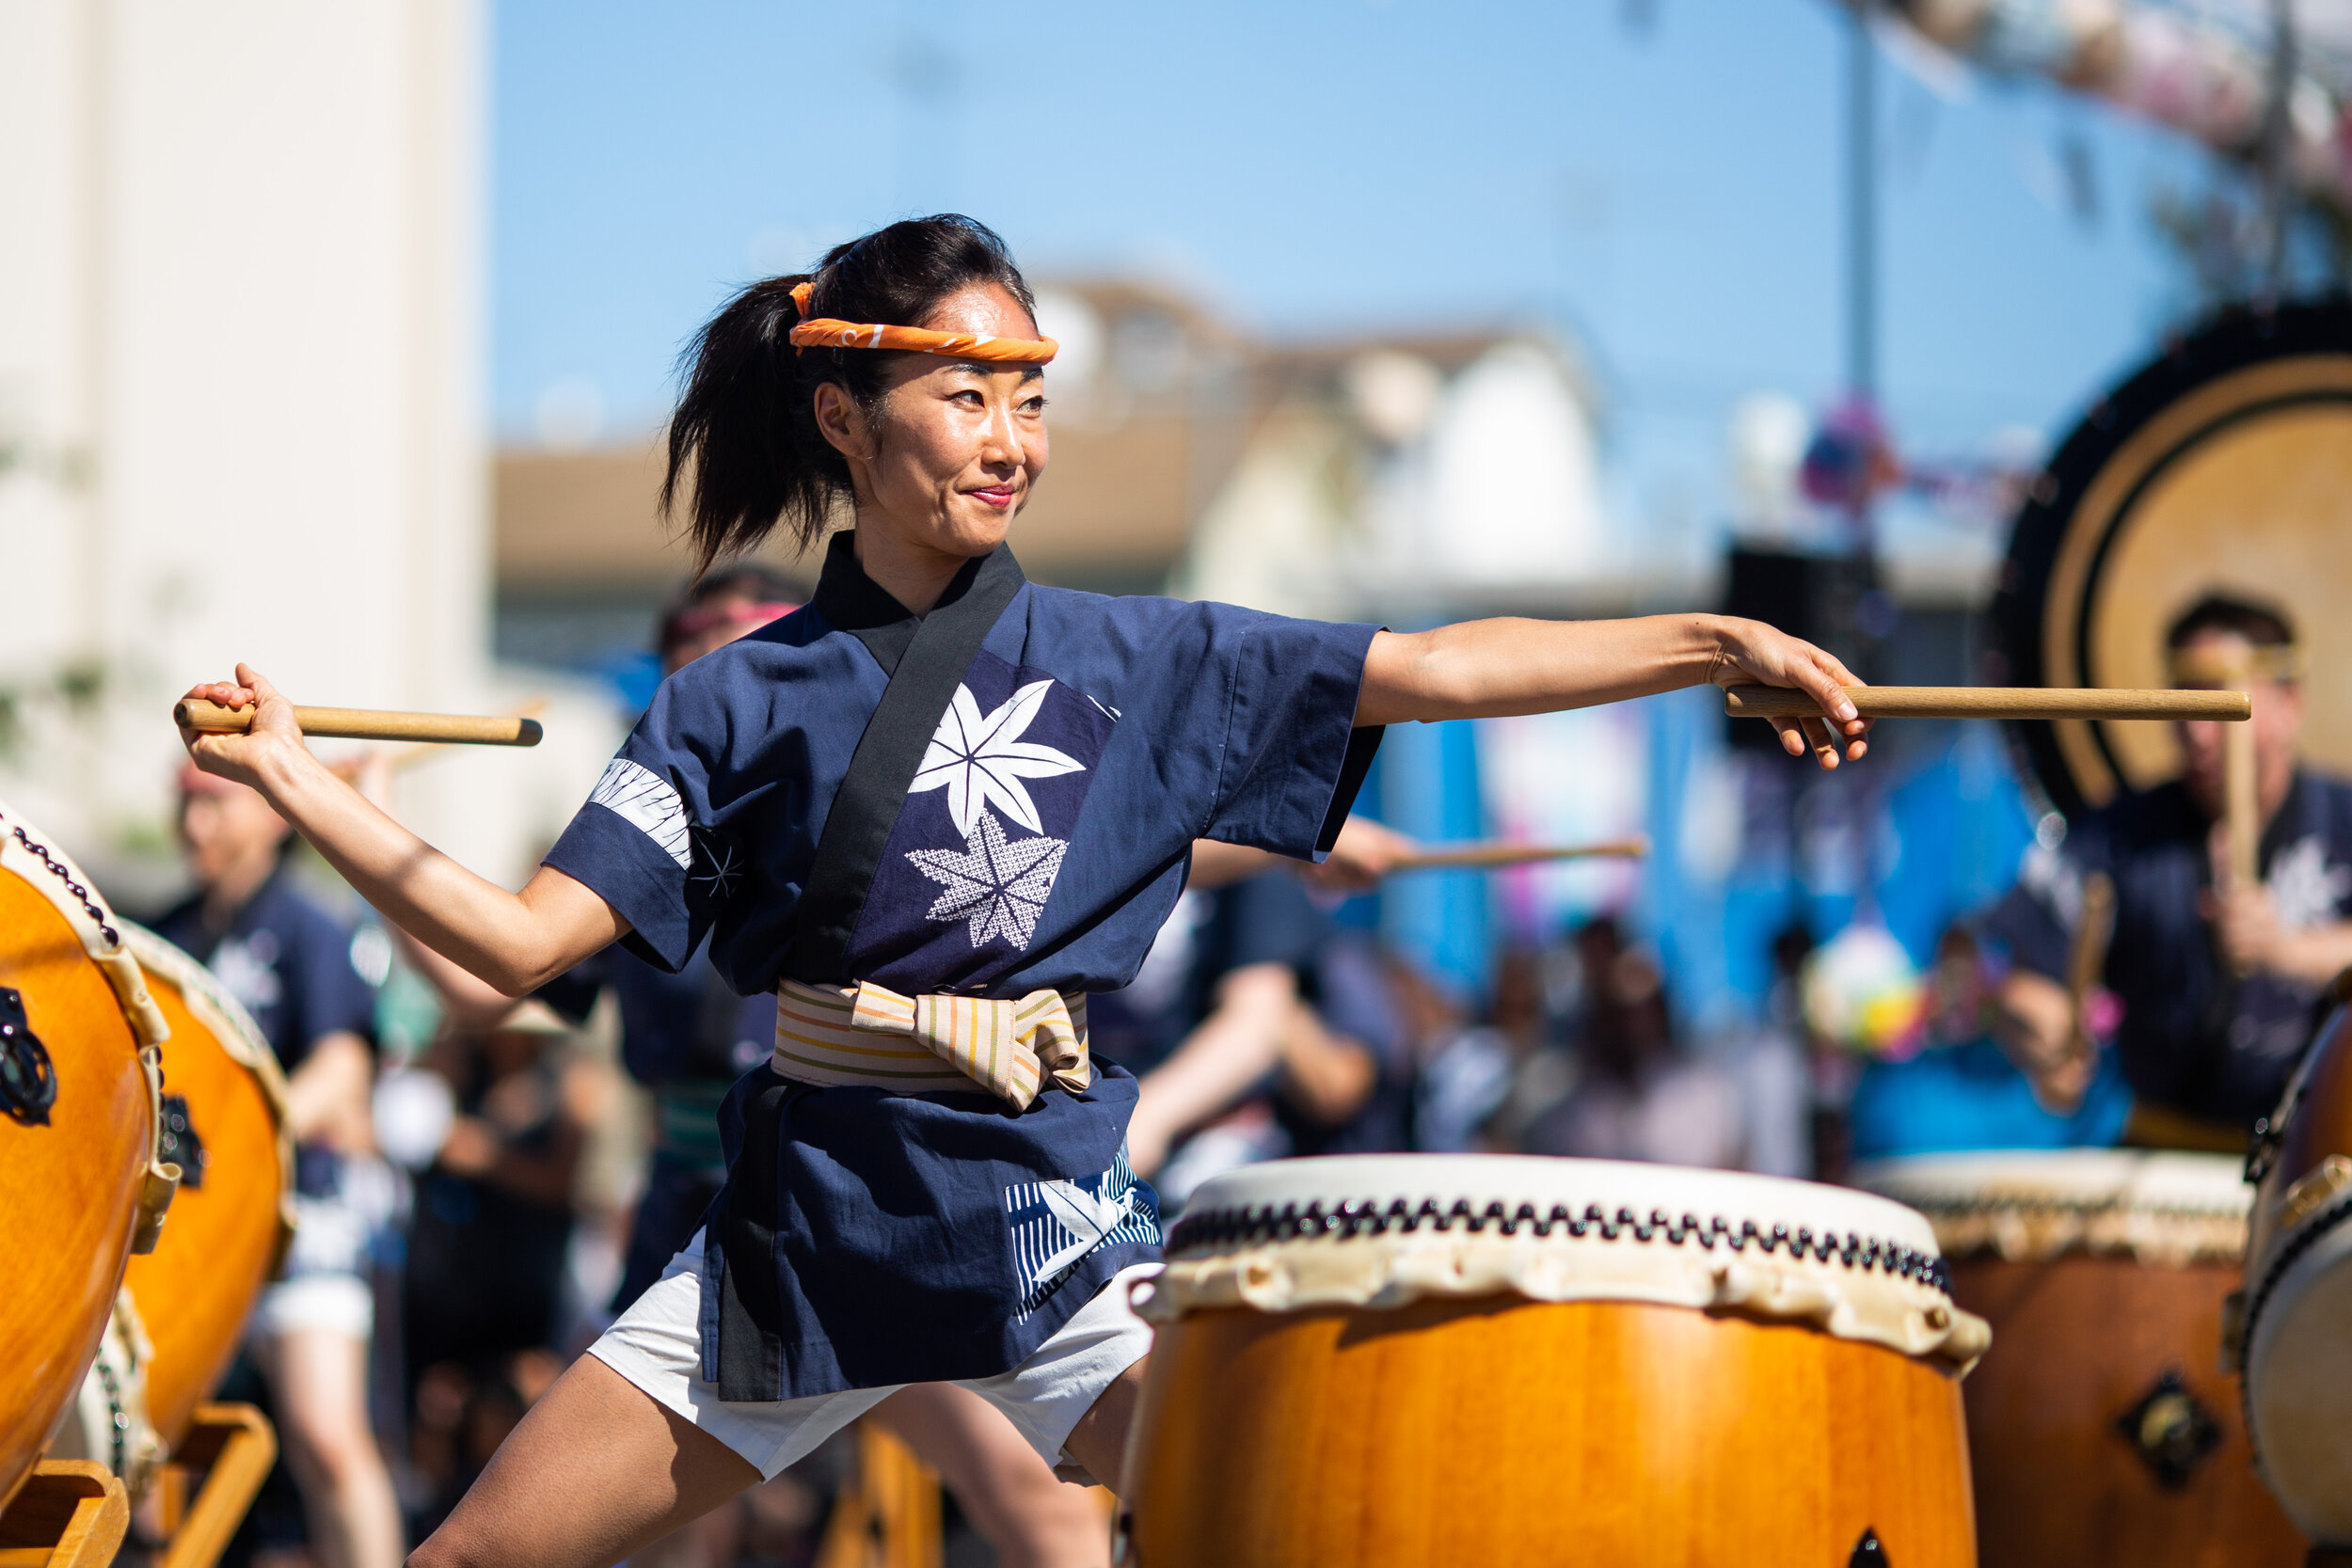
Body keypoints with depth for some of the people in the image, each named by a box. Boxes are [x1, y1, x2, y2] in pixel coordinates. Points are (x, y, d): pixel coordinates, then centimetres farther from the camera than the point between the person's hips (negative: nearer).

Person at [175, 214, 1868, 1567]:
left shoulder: (1135, 663, 4)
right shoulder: (748, 702, 3)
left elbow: (1442, 668, -2)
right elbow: (527, 938, -1)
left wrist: (1710, 641, -10)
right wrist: (295, 780, -9)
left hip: (1053, 1222, -1)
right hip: (807, 1223, 1)